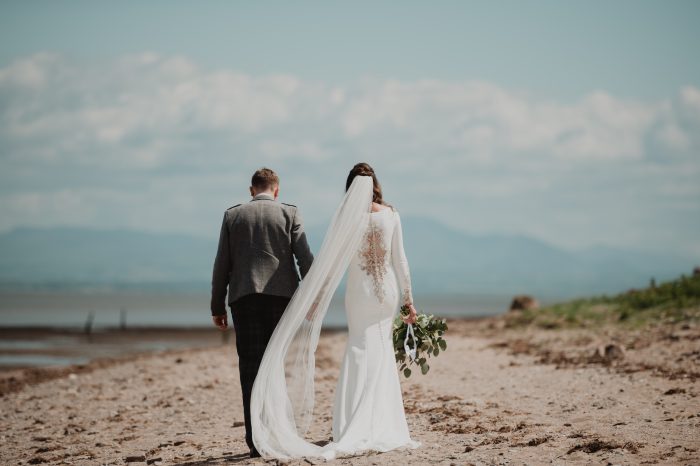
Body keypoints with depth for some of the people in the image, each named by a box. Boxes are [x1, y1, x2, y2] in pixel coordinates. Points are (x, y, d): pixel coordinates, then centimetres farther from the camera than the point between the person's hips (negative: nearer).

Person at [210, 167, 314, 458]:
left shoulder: (232, 215, 8)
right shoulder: (289, 213, 6)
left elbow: (222, 264, 7)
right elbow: (304, 258, -2)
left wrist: (217, 306, 11)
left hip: (244, 296, 0)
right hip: (281, 295, 0)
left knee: (251, 368, -2)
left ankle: (257, 439, -10)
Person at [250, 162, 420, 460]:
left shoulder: (346, 217, -8)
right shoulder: (391, 215, -2)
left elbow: (329, 264, -10)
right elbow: (400, 260, 0)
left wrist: (314, 304, -7)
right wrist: (408, 300, 7)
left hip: (360, 293, -2)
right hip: (388, 291, 2)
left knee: (361, 358, 4)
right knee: (382, 356, 9)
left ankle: (357, 433, -2)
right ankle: (383, 430, 7)